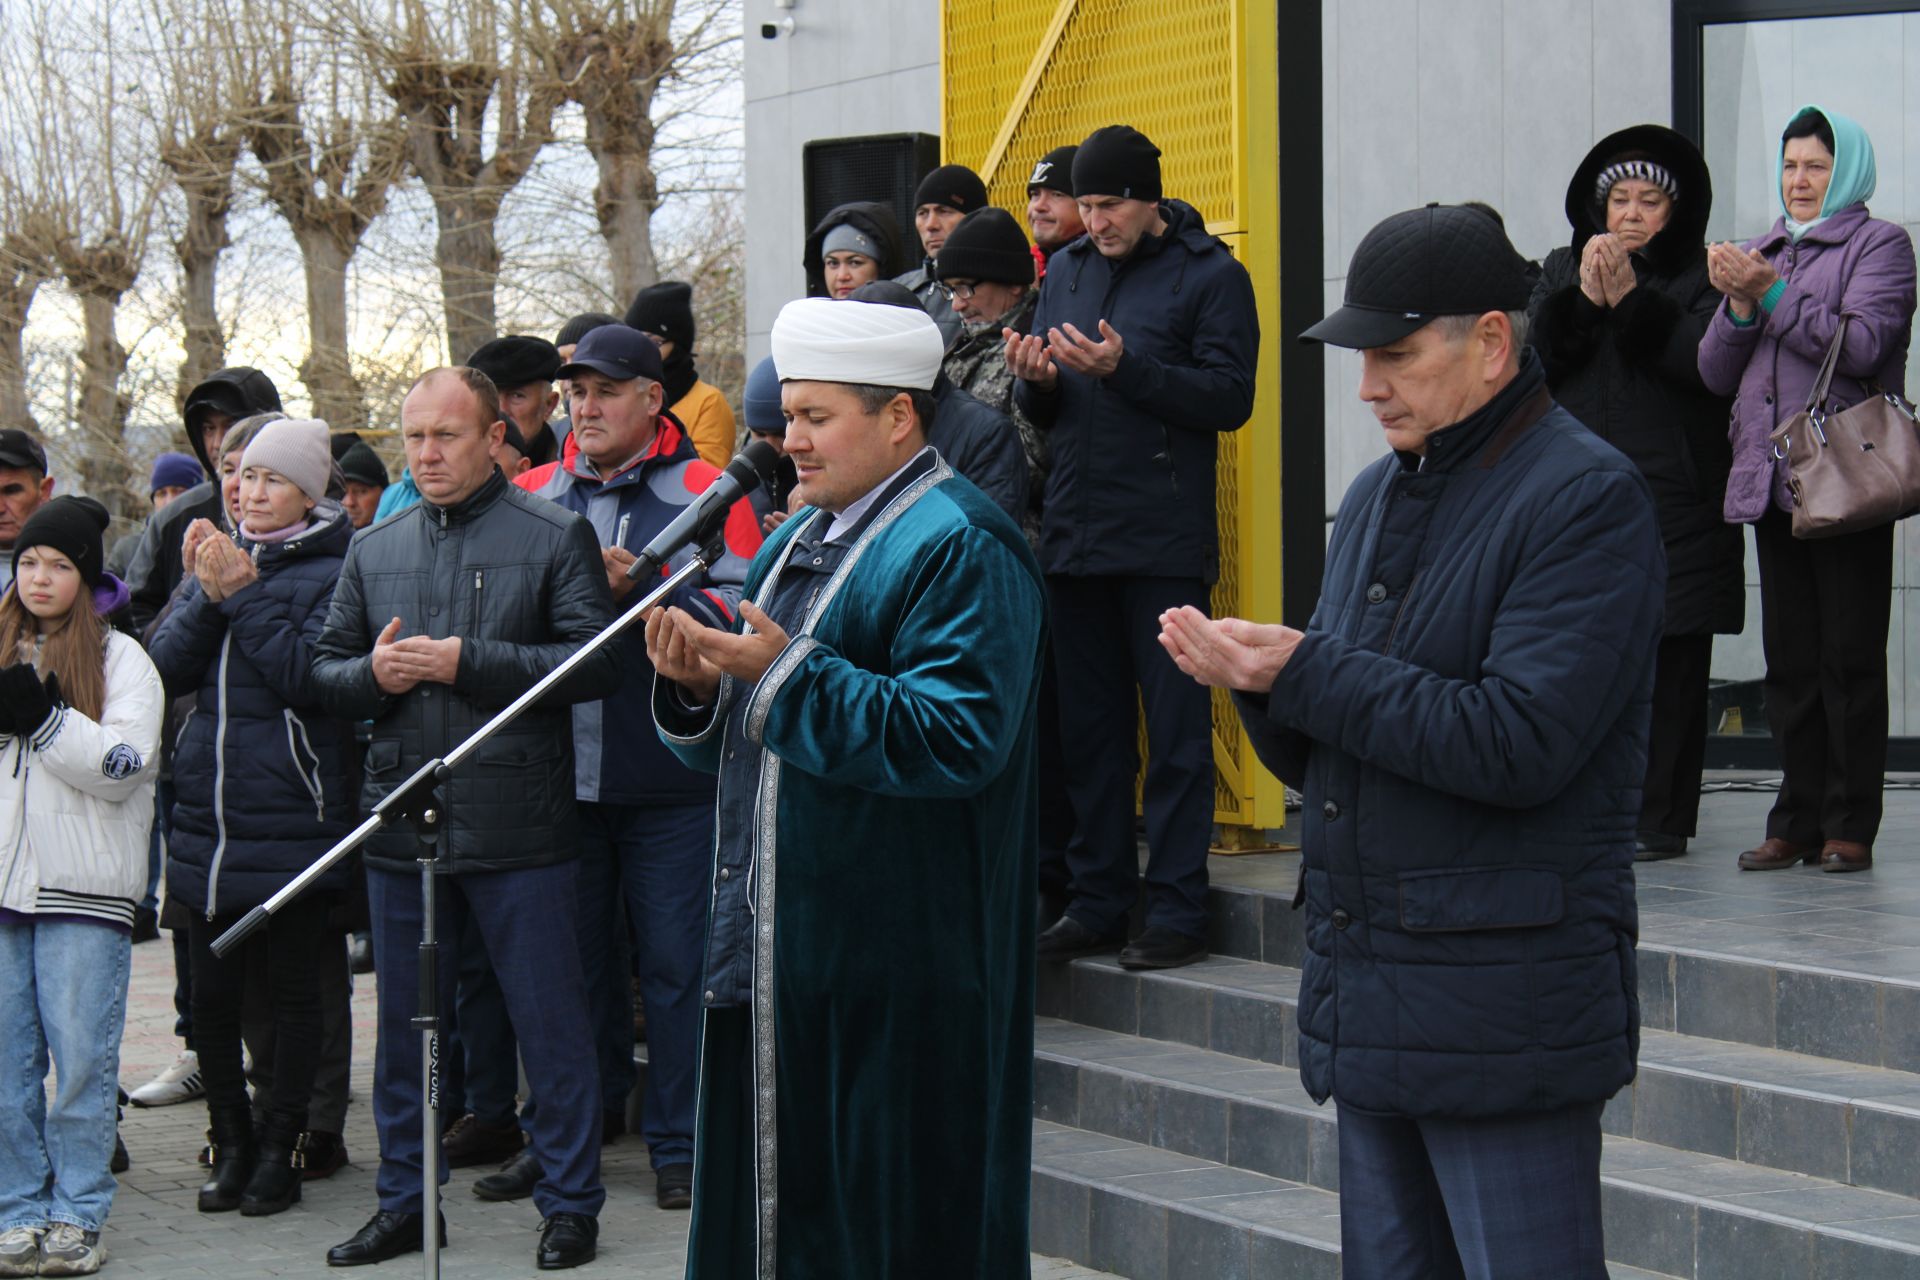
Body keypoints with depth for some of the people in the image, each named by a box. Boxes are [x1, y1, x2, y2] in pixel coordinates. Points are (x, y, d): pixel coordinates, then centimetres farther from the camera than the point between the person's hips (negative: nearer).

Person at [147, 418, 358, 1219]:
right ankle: (231, 1144, 22)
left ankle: (281, 1148, 16)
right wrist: (207, 594, -12)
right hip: (208, 815, 5)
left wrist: (243, 594, -17)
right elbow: (168, 669, 3)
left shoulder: (332, 572, -5)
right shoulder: (220, 557, 12)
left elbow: (309, 676, -16)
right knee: (211, 989, 8)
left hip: (292, 818, -5)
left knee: (292, 989, 5)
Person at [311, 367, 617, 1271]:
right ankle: (403, 1202, 24)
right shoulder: (374, 551, 14)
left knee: (549, 1021, 1)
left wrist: (465, 662, -16)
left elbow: (595, 661, -11)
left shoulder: (555, 536, -1)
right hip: (400, 817, 5)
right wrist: (374, 674, -7)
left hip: (517, 826, -5)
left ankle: (571, 1204, 12)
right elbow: (323, 670, 16)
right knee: (403, 1024, 12)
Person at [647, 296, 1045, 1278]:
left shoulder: (960, 548, -12)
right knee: (772, 1199, 12)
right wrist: (699, 687, -1)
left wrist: (787, 674, -25)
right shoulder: (799, 541, 18)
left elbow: (957, 738, -24)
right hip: (773, 949, 9)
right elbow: (746, 739, 22)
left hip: (894, 976, -9)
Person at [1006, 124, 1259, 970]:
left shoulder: (1209, 275, -3)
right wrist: (1036, 381, -5)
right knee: (1088, 726, 11)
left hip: (1166, 542, -6)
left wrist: (1125, 368, -20)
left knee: (1176, 727, -3)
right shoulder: (1067, 271, 15)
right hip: (1073, 536, 6)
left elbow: (1230, 398, -12)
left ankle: (1177, 909, 2)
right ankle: (1095, 900, 18)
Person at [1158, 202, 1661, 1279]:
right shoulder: (1380, 494, 16)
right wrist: (1257, 684, -6)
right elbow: (1318, 755, 17)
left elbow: (1517, 745, -21)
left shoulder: (1590, 496, -10)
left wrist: (1305, 672, -17)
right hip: (1370, 995, 8)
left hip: (1505, 1010, -8)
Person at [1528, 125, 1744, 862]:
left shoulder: (1700, 277, 6)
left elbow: (1708, 364, -10)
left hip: (1673, 501, -3)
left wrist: (1632, 300, -14)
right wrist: (1582, 299, -11)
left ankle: (1659, 820, 1)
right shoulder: (1563, 271, 17)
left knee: (1667, 662, -4)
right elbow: (1529, 357, 3)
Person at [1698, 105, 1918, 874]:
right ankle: (1798, 820, 8)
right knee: (1789, 660, 5)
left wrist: (1770, 294, -14)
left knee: (1849, 659, -4)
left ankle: (1850, 826, 0)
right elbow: (1716, 372, 15)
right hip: (1770, 481, 5)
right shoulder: (1762, 254, 21)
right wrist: (1738, 306, -3)